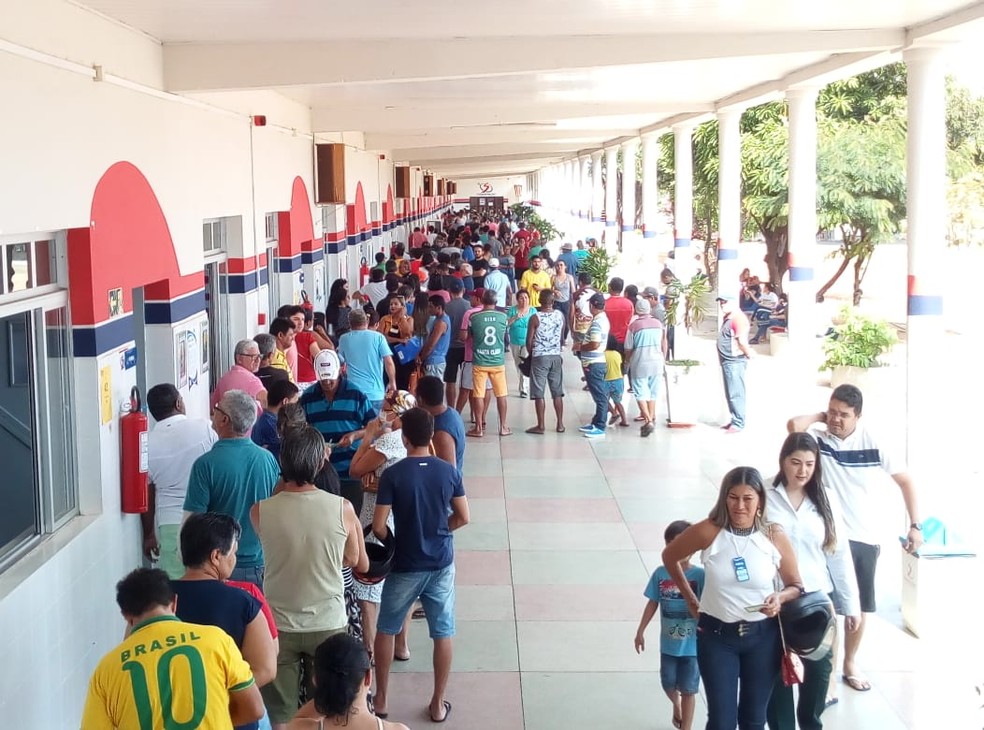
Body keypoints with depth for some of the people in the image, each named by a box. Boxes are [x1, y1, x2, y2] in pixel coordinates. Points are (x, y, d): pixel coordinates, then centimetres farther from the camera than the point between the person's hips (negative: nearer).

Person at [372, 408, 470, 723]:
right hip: (441, 564, 2)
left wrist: (396, 542, 6)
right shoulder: (449, 471, -6)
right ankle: (438, 704, 19)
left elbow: (378, 527, -14)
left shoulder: (393, 474, -15)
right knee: (443, 634, 12)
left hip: (405, 567, -2)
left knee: (385, 631, 17)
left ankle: (381, 699, 24)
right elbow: (463, 518, 1)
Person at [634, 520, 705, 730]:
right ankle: (676, 705, 51)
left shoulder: (699, 575, -15)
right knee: (668, 684, 18)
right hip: (668, 643, 3)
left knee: (688, 690, 7)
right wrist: (640, 631, 8)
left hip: (692, 644, -3)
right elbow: (653, 603, 4)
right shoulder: (661, 573, -5)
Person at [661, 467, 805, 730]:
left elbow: (796, 586, 2)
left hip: (763, 636, 1)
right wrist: (691, 600, 5)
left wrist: (780, 598, -20)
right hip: (716, 635, -1)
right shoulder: (708, 532, -13)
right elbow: (670, 556, 5)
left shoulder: (774, 536, -10)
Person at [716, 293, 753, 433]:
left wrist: (749, 355, -10)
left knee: (735, 394, -8)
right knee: (730, 394, 14)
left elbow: (742, 341, -22)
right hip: (727, 361, 10)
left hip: (734, 362, -10)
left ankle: (738, 424, -6)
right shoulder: (727, 317, 16)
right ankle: (734, 420, 21)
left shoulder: (738, 318, -16)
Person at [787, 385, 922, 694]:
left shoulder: (873, 442, -6)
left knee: (860, 608, 14)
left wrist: (915, 525, -1)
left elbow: (905, 480, 3)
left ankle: (850, 664, 34)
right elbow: (794, 425, -30)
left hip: (865, 538, 2)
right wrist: (820, 416, -12)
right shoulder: (819, 436, -8)